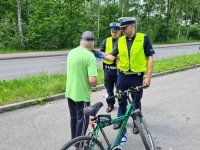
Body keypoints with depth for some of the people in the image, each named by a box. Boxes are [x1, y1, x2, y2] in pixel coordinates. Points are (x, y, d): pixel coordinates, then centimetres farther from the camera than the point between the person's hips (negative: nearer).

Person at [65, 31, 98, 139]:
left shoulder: (71, 52, 3)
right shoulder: (90, 56, -20)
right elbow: (92, 80, -27)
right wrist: (95, 84, -6)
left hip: (70, 92, 7)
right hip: (82, 94, -7)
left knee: (73, 117, 22)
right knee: (82, 119, 10)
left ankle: (74, 140, 39)